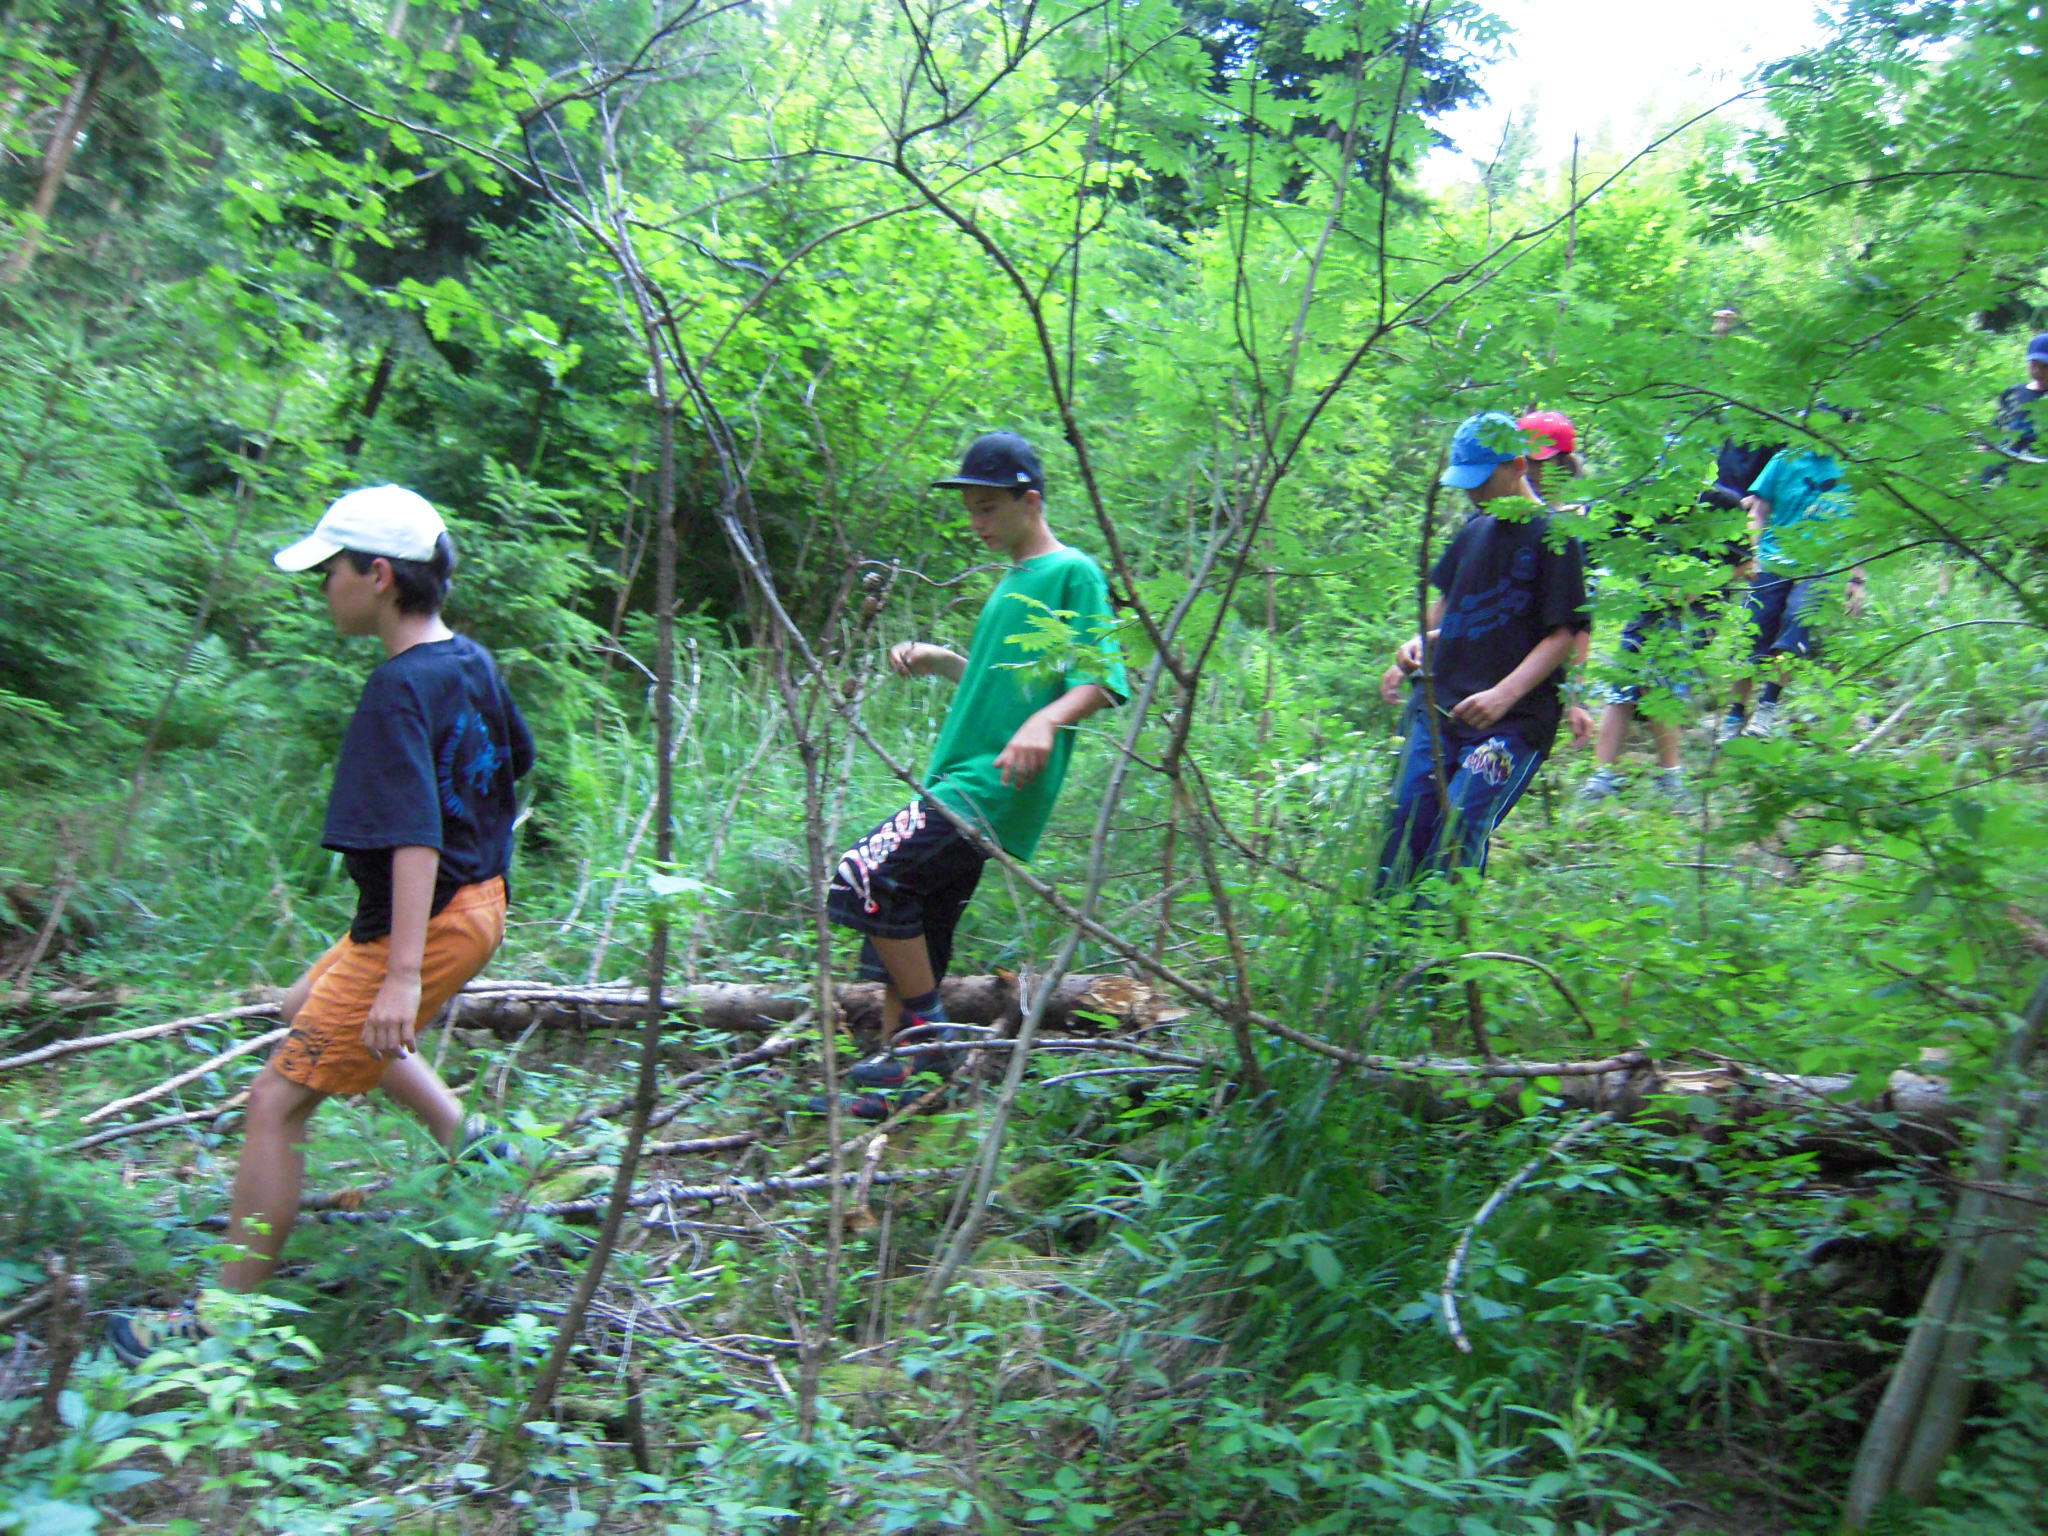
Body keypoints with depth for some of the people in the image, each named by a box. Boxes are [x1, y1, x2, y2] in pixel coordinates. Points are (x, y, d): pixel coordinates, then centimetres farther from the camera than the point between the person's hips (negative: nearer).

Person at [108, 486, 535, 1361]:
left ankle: (227, 1317, 8)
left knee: (277, 1101, -2)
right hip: (474, 900, 10)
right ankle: (465, 1142, 32)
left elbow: (416, 838, -31)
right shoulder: (470, 662, 3)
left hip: (425, 923, -9)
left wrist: (404, 974, -34)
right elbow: (515, 759, 19)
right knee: (307, 1009, 31)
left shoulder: (398, 692, -23)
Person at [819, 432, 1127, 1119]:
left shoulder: (1073, 573, -4)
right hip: (957, 782, 9)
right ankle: (895, 1078, 17)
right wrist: (940, 661, 16)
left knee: (865, 877, -20)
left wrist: (1047, 721, -31)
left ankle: (928, 1034, -7)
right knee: (908, 936, 8)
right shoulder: (1012, 582, 23)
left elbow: (1103, 679, -13)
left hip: (996, 787, -9)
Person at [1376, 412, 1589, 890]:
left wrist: (1505, 694, -24)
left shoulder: (1553, 536, -6)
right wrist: (1420, 644, 9)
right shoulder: (1475, 529, 15)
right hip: (1437, 710, 7)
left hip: (1513, 724, -7)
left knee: (1454, 842, -17)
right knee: (1401, 833, 2)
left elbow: (1564, 634, -11)